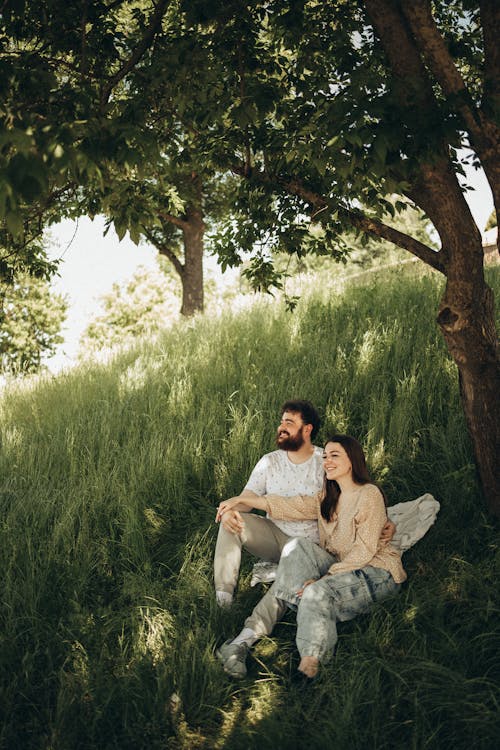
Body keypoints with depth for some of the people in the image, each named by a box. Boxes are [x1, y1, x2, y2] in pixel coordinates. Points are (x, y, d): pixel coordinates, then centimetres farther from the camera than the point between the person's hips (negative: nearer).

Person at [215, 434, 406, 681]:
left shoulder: (369, 495, -10)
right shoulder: (327, 498, 15)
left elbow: (364, 550, -17)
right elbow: (288, 506, 12)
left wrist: (324, 577, -23)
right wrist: (240, 500, 5)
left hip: (376, 573, -7)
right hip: (339, 568, 7)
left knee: (318, 591, -33)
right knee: (296, 547, -16)